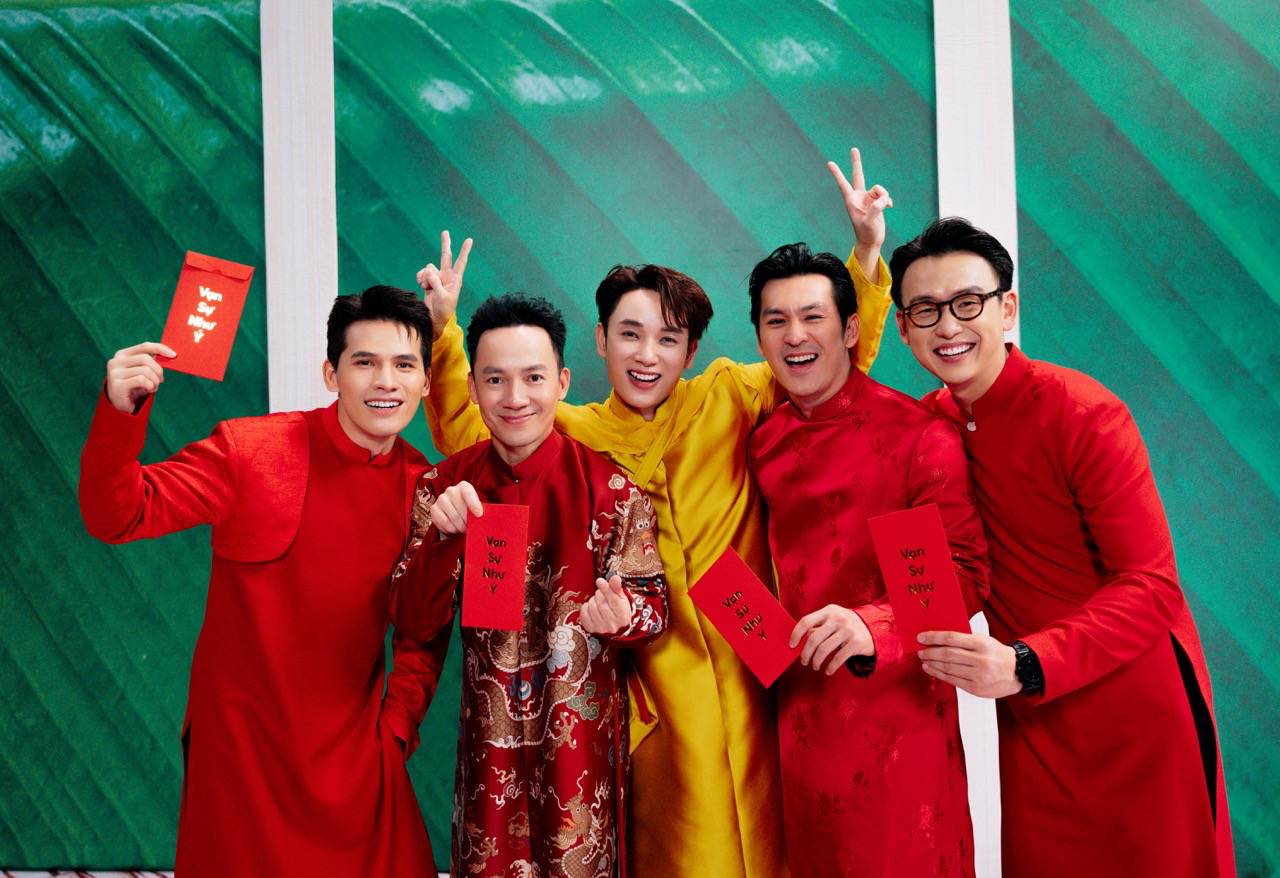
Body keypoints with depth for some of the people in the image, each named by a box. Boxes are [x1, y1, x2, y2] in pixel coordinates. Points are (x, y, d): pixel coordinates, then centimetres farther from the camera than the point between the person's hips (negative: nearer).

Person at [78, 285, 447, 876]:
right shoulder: (248, 449, -12)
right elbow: (117, 517, -16)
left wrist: (398, 725, 0)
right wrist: (121, 410, -31)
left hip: (354, 755, 3)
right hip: (241, 744, -2)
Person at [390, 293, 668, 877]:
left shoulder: (610, 490, -12)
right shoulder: (445, 487, -4)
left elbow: (654, 605, -5)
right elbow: (413, 624, -6)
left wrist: (620, 615, -28)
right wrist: (442, 537, -23)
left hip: (583, 736, -2)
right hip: (489, 737, 2)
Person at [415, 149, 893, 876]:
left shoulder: (728, 400, 3)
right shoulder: (570, 435, 4)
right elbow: (467, 438, 9)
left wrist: (867, 255, -2)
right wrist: (446, 331, 0)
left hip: (748, 681, 1)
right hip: (654, 696, 0)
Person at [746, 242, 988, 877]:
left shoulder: (917, 433, -10)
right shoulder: (764, 443, 7)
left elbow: (964, 573, -13)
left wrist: (874, 628, -28)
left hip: (896, 711, -5)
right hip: (800, 717, 5)